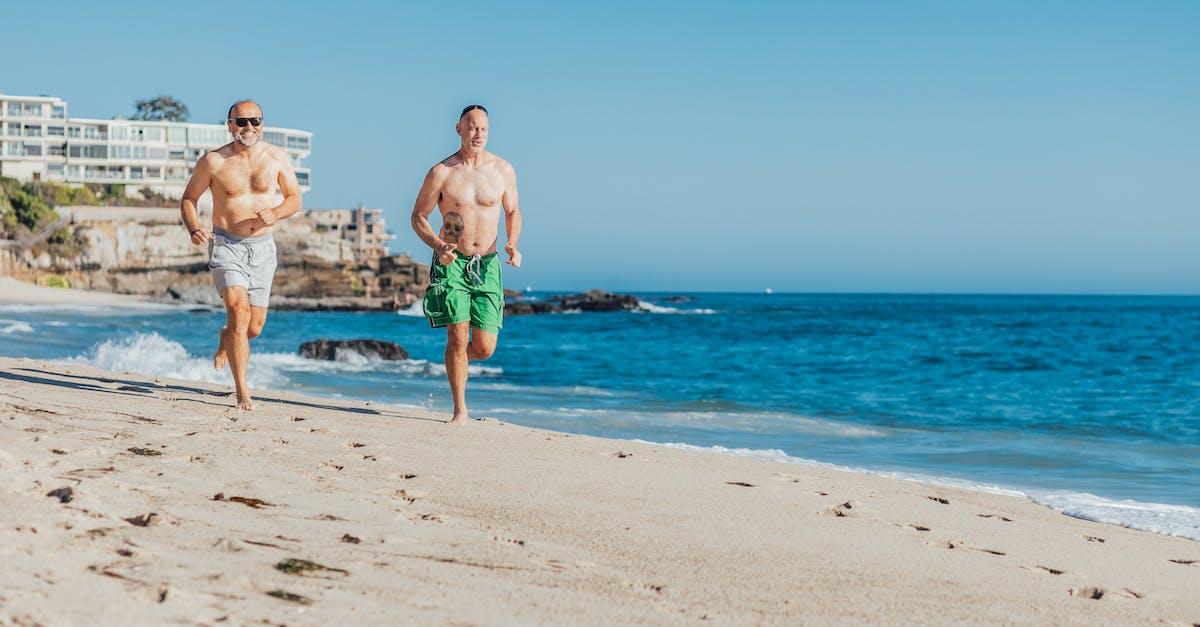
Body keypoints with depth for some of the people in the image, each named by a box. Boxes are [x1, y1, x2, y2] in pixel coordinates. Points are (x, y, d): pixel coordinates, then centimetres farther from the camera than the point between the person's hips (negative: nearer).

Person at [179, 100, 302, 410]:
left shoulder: (277, 157, 1)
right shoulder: (213, 162, -5)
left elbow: (294, 198, 9)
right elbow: (188, 198, 7)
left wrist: (275, 213, -13)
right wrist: (194, 229, -12)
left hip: (263, 247, 3)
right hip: (226, 245, -3)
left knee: (254, 326, 8)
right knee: (239, 311, -21)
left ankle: (226, 339, 47)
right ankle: (242, 392, -15)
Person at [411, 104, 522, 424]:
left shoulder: (503, 170, 2)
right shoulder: (441, 172, -4)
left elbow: (513, 212, 16)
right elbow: (418, 216, 3)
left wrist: (512, 245, -3)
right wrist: (438, 246, -16)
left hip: (487, 265, 2)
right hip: (451, 263, -2)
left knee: (485, 347, -2)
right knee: (458, 334, -12)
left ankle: (456, 360, 35)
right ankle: (460, 410, 3)